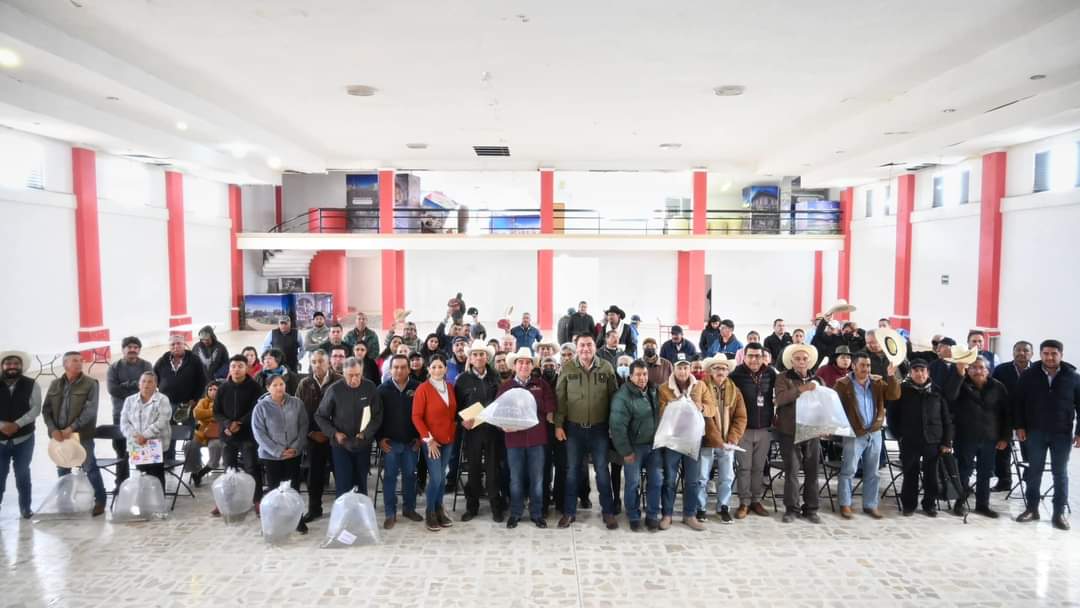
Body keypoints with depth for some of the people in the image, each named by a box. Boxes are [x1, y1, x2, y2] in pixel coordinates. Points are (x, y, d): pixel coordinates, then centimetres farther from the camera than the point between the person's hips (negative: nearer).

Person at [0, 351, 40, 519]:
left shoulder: (31, 385, -2)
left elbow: (36, 409, -8)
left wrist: (17, 424, -20)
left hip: (23, 439, -1)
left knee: (22, 474, 8)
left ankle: (25, 507, 21)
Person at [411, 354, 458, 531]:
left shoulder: (450, 387, 6)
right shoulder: (423, 389, -11)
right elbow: (416, 417, -11)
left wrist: (454, 431, 3)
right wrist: (428, 439, -14)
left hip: (448, 439, 5)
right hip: (432, 441, -5)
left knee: (442, 477, 10)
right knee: (435, 478, -5)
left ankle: (439, 510, 24)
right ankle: (429, 513, 13)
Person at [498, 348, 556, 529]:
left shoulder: (541, 384, 5)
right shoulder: (505, 386, 3)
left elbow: (550, 407, 5)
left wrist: (548, 416, -12)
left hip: (537, 436, 0)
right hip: (514, 437, 0)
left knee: (537, 478, 8)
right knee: (516, 478, 9)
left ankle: (537, 513, 21)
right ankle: (515, 513, 23)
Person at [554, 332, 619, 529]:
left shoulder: (606, 368, -2)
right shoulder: (567, 368, -3)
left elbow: (613, 397, 2)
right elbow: (559, 398, -1)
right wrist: (558, 424, -5)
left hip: (599, 427, 0)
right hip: (574, 427, 0)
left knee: (602, 469, 6)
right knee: (572, 470, 9)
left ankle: (608, 512, 19)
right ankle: (569, 511, 20)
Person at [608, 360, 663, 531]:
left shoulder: (654, 391, 2)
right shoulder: (623, 396, -19)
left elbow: (661, 415, 13)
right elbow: (617, 426, -20)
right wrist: (625, 451, -17)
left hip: (654, 445, 6)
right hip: (634, 447, -5)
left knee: (656, 481, 10)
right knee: (632, 483, 4)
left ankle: (652, 516, 24)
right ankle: (634, 517, 21)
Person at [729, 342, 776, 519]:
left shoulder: (770, 374, 0)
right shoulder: (736, 375, -11)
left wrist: (773, 420, 11)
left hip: (764, 429, 3)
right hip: (743, 429, -3)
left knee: (759, 468, 11)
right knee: (744, 467, 2)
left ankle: (756, 500, 22)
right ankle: (744, 503, 11)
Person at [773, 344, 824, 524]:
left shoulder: (818, 380, 13)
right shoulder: (783, 378, 1)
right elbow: (779, 398, -16)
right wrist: (800, 389, -26)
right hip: (790, 432, -3)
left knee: (812, 472, 7)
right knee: (792, 471, -2)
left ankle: (811, 509, 17)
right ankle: (791, 509, 7)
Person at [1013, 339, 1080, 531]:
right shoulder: (1028, 375, -3)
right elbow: (1018, 402, 1)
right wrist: (1019, 426, -3)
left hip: (1062, 433, 0)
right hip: (1035, 431, 0)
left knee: (1060, 473, 7)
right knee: (1034, 470, 7)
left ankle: (1059, 513, 15)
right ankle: (1032, 509, 17)